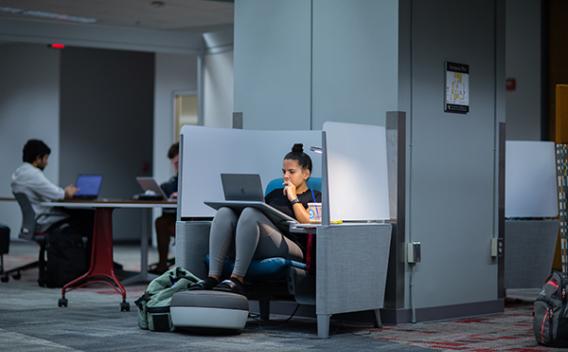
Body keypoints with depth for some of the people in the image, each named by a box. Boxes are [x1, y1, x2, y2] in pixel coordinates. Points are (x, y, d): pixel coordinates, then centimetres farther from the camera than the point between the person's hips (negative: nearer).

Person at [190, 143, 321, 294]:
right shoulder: (275, 193, 34)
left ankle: (237, 279, -39)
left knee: (250, 213, -32)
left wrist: (293, 198, 4)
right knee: (224, 213, -19)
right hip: (258, 249, 6)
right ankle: (213, 277, -32)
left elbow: (308, 223, -2)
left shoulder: (315, 197, 16)